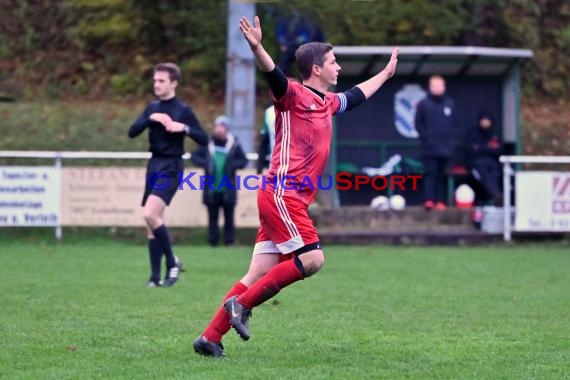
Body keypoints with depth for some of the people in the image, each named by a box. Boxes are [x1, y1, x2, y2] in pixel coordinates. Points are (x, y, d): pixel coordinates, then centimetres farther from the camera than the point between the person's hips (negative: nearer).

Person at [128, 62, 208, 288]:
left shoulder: (183, 110, -4)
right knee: (152, 221, 6)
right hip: (154, 165, 7)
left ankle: (172, 262, -7)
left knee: (150, 214, -22)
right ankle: (155, 276, 10)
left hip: (171, 167, -7)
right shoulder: (152, 108, 12)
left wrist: (184, 128, -21)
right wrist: (150, 119, -12)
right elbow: (132, 132, 2)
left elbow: (203, 139, -6)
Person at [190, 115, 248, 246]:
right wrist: (204, 163, -10)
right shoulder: (208, 143, 2)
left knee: (229, 216, 5)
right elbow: (194, 156, 8)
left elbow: (243, 160, 5)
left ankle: (229, 240, 12)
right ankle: (213, 241, 14)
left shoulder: (234, 144, -2)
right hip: (211, 189, 1)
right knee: (212, 217, 7)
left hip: (228, 190, -1)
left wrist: (233, 165, -13)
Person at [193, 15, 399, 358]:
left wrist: (386, 74, 52)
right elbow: (273, 74, -27)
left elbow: (357, 95, 40)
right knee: (312, 259, -17)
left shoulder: (328, 102, 19)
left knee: (260, 273, 4)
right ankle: (242, 303, -10)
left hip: (293, 199, 9)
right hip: (282, 194, -9)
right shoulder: (294, 95, -6)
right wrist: (256, 48, -47)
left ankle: (210, 337, 3)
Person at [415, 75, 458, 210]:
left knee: (442, 175, 5)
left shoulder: (450, 104, 10)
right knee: (430, 173, -9)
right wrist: (425, 137, -8)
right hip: (430, 147, -3)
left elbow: (454, 124, 14)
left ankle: (440, 200, 7)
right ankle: (429, 200, -14)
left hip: (446, 147, 3)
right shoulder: (424, 104, 2)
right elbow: (418, 123, 2)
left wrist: (453, 140, 4)